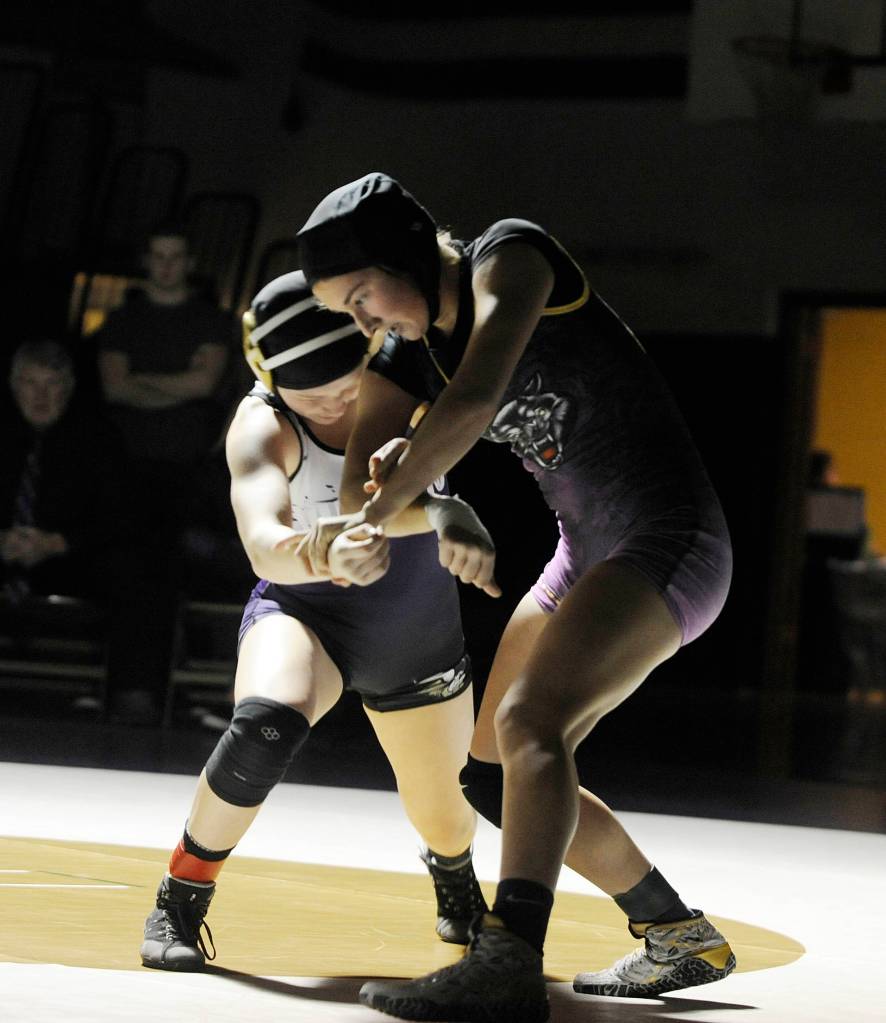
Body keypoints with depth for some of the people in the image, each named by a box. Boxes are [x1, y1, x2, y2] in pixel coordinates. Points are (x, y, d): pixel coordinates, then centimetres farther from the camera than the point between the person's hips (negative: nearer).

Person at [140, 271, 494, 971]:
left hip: (421, 631, 4)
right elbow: (266, 547, -40)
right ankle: (180, 904, -17)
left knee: (444, 817, 15)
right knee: (267, 724, -37)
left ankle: (454, 875, 56)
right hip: (305, 611, -3)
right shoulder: (262, 425, -25)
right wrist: (327, 557, -62)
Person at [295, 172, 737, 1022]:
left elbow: (475, 399, -29)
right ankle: (680, 941, 21)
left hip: (671, 540, -9)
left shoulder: (510, 257, -13)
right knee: (494, 776, 10)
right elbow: (357, 491, -1)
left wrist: (378, 512, -24)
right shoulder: (408, 354, 8)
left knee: (530, 719, -30)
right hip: (587, 554, 9)